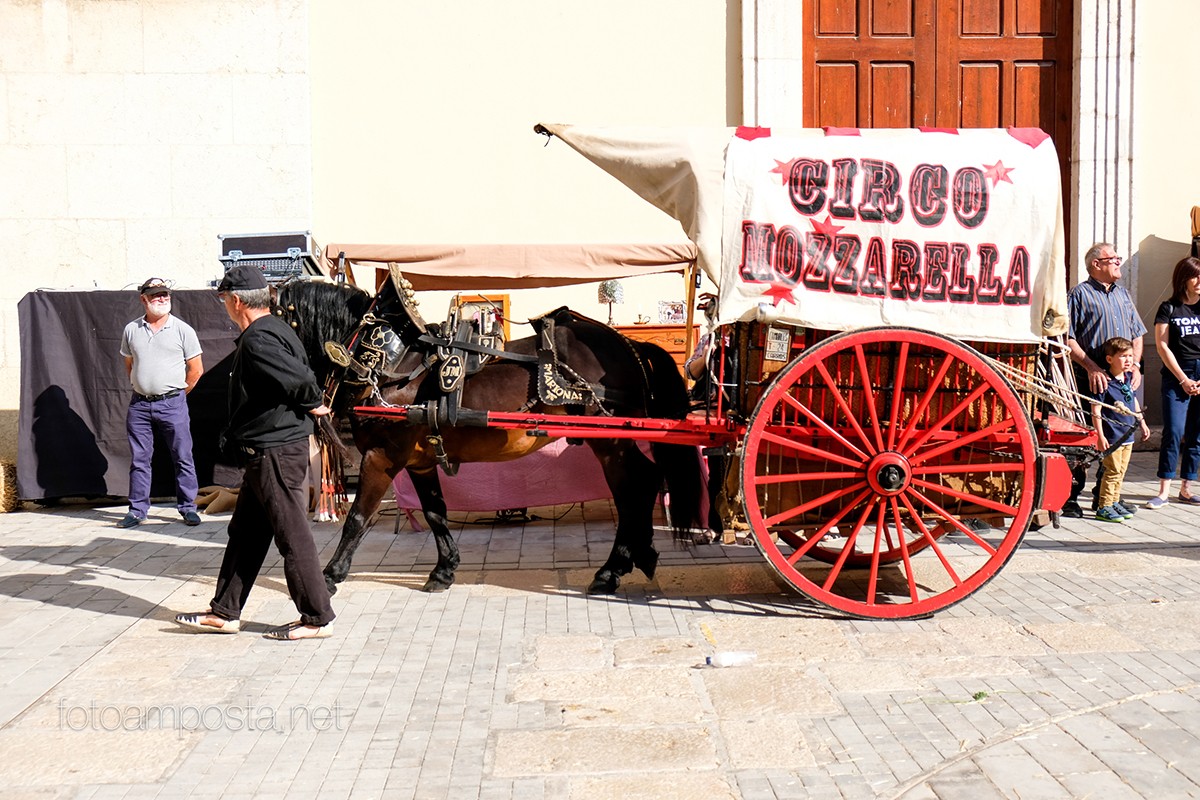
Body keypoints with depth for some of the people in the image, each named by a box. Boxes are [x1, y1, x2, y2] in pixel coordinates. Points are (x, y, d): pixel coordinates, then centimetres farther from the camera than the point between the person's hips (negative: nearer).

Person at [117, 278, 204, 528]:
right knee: (139, 460, 8)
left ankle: (187, 507, 11)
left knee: (183, 458, 2)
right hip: (139, 404, 3)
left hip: (172, 404, -3)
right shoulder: (131, 330, 7)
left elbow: (196, 369, 1)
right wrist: (140, 389, 13)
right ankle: (137, 510, 16)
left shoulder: (183, 330, -2)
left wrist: (177, 393, 5)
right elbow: (129, 365, 20)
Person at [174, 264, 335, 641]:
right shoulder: (276, 329, 15)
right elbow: (301, 377, 16)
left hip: (275, 452, -11)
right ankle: (225, 612, 25)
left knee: (292, 535, -3)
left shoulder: (257, 340, -18)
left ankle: (316, 618, 6)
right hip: (267, 450, 11)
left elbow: (299, 379, -27)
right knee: (244, 531, 16)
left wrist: (313, 404, -9)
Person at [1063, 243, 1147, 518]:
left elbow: (1137, 334, 23)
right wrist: (1091, 368, -15)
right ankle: (1070, 498, 1)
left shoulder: (1122, 294, 19)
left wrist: (1135, 364, 7)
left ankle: (1103, 497, 19)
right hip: (1091, 379, -6)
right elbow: (1067, 338, -7)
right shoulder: (1080, 294, -1)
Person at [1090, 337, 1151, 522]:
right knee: (1113, 470, -6)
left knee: (1121, 471, 13)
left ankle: (1114, 502, 24)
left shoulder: (1128, 378, 7)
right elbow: (1096, 411, -16)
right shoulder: (1105, 382, -16)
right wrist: (1101, 436, -19)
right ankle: (1104, 508, 0)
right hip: (1112, 436, -8)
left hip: (1128, 435, 8)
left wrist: (1142, 423, 26)